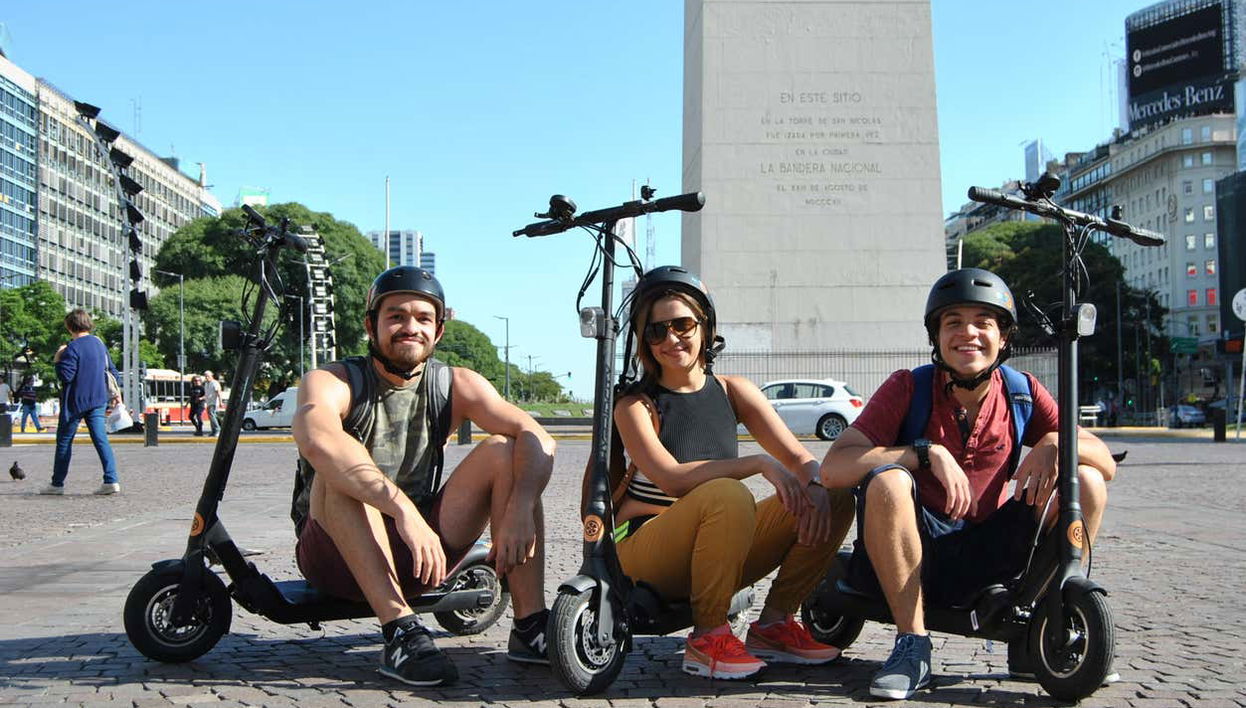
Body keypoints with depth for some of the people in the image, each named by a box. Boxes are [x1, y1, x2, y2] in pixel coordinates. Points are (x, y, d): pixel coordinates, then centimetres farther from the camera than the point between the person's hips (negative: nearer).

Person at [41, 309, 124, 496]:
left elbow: (65, 376, -19)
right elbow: (112, 370, 15)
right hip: (98, 401, 6)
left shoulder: (73, 347, -15)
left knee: (64, 441, 7)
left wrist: (58, 360, -4)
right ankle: (111, 480, -11)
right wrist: (115, 393, 25)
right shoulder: (100, 344, 8)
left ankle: (57, 483, 15)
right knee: (101, 439, 1)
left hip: (75, 402, -6)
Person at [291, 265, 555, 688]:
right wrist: (403, 508, -48)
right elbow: (317, 439, -37)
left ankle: (530, 627, -18)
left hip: (415, 556, 3)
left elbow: (537, 438, -15)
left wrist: (520, 509, -34)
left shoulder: (455, 386, 0)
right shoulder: (332, 383, -12)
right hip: (337, 555, -3)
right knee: (338, 471, -31)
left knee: (502, 451, -13)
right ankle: (399, 629, -35)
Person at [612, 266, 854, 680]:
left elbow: (799, 457, -1)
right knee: (727, 496, -36)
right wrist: (759, 464, -31)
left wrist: (816, 486, -24)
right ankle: (707, 638, -19)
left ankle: (772, 625, -1)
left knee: (836, 500, -9)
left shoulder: (733, 392, 6)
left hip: (719, 555, 5)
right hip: (645, 552, -5)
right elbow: (672, 478, -25)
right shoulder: (635, 407, -8)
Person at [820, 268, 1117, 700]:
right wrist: (928, 451, -31)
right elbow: (833, 469, -23)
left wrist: (1055, 443, -24)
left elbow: (1106, 463, -2)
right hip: (918, 550, -3)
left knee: (1086, 483, -14)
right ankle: (911, 645, -19)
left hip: (988, 553, 3)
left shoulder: (1022, 393, 0)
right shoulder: (909, 388, -11)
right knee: (886, 482, -33)